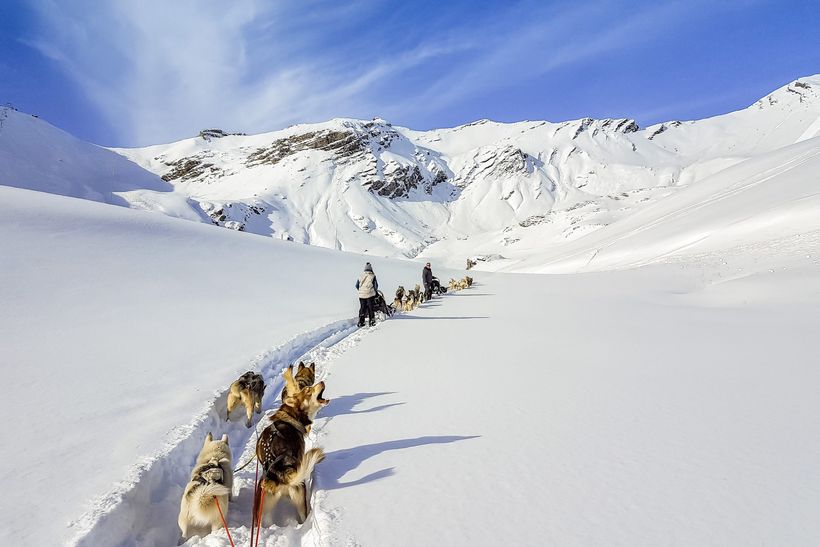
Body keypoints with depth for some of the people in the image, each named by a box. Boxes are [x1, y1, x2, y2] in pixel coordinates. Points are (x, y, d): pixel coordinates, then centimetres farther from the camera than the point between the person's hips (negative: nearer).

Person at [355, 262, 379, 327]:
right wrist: (374, 290, 19)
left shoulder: (361, 276, 6)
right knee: (371, 308, 5)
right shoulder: (372, 276, -4)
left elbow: (357, 285, 11)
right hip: (370, 294, -3)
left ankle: (361, 322, 9)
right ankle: (372, 322, 3)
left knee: (362, 308, 11)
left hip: (361, 295, 3)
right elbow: (376, 286, -1)